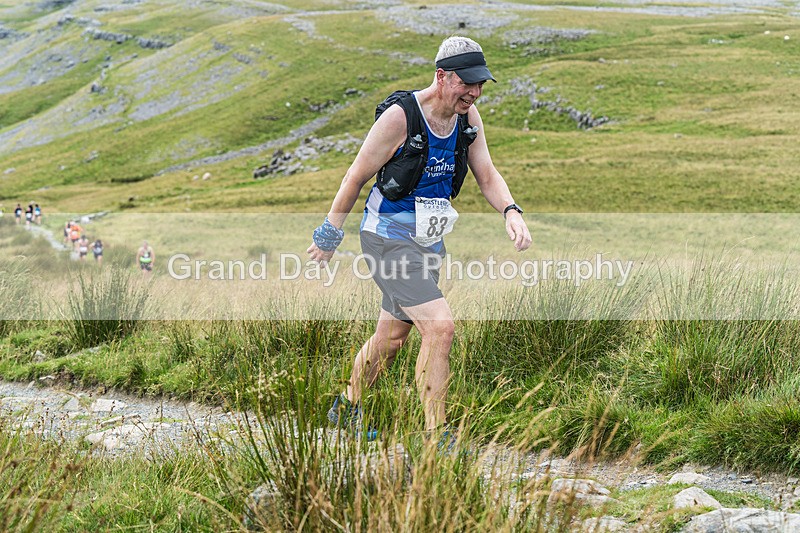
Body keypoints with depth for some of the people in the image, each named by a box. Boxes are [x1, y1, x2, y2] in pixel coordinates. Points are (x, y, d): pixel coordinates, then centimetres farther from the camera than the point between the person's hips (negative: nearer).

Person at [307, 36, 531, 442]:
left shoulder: (468, 116, 0)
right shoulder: (400, 117, -21)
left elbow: (486, 174, 3)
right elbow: (356, 177, -11)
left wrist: (510, 211, -18)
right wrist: (330, 236, -2)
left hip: (429, 243, 8)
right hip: (389, 241, -8)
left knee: (391, 338, 19)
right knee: (440, 328, -19)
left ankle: (346, 409, 41)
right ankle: (436, 435, -11)